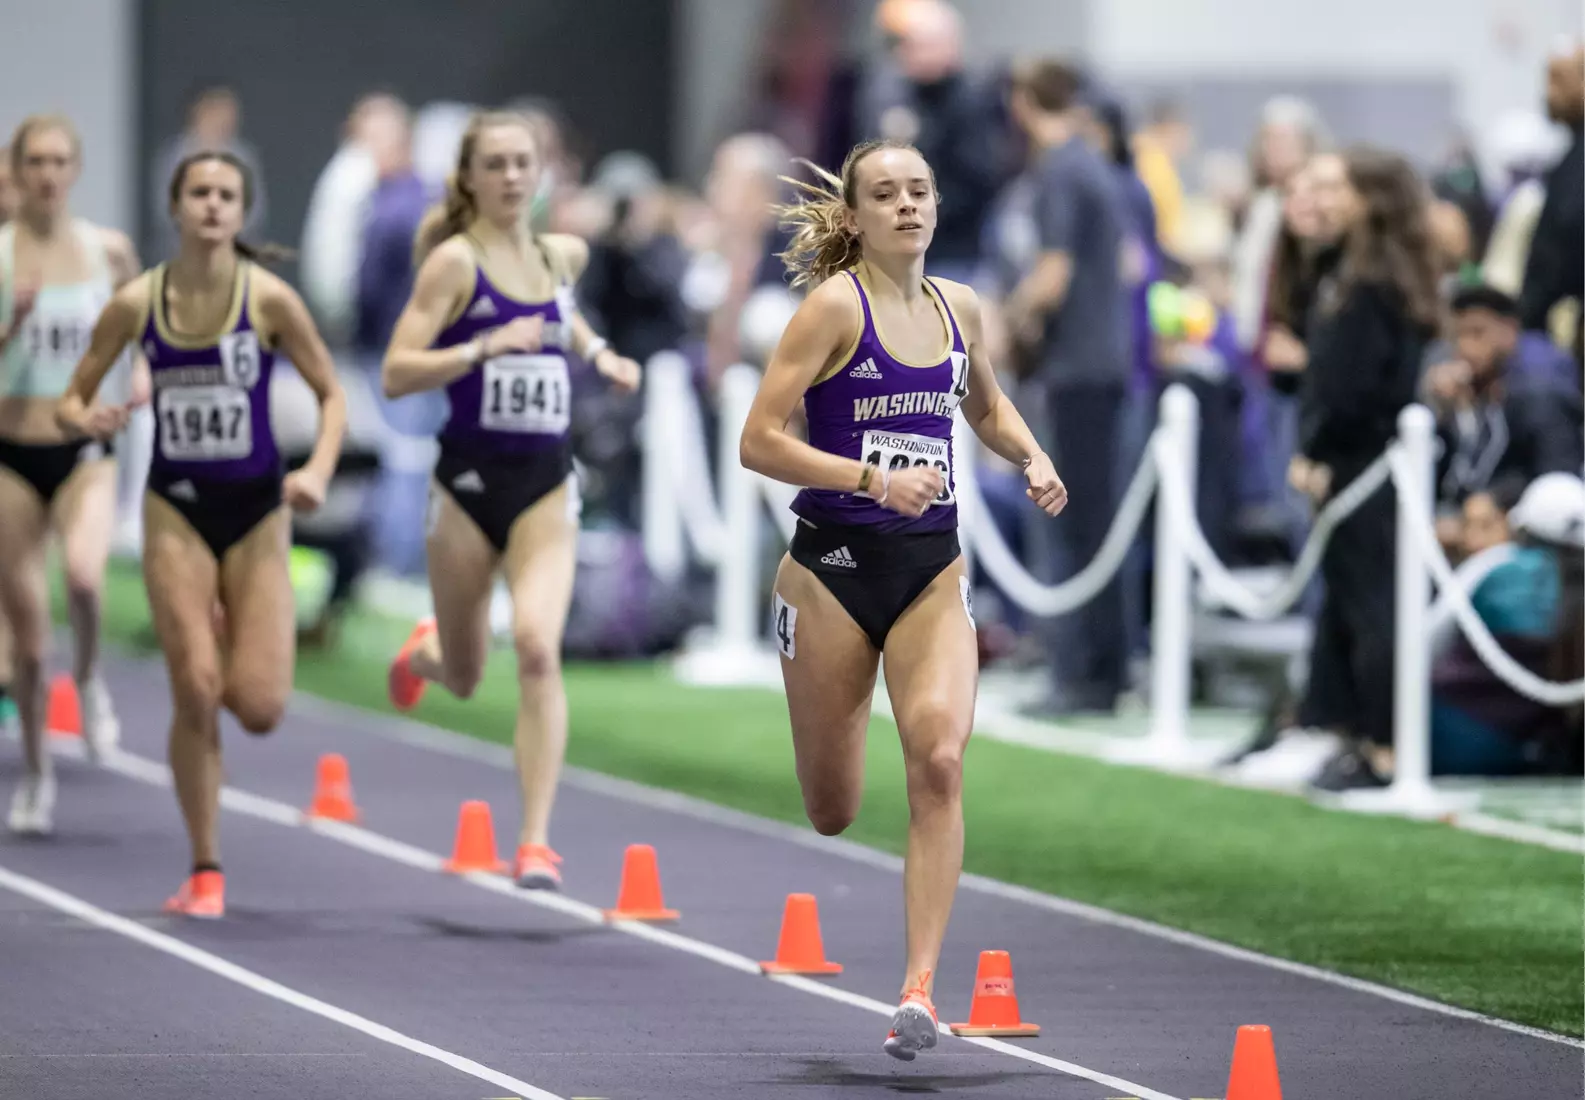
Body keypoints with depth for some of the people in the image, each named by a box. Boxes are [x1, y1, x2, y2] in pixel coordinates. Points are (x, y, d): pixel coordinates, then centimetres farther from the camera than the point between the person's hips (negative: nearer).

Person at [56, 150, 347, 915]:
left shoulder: (269, 299, -9)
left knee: (259, 708, -8)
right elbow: (72, 400, 4)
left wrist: (319, 470, -17)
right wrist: (85, 419, -20)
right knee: (196, 693, -11)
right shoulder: (136, 304, -5)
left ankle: (230, 636, 31)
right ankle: (205, 871, 3)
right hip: (176, 511, 0)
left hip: (256, 511, 0)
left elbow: (332, 396, 0)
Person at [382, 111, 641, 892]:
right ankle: (426, 651, 52)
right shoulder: (456, 260, -7)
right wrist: (484, 348, -25)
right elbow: (396, 373, -14)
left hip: (546, 484, 2)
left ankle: (536, 842, -21)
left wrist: (595, 352, 15)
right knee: (464, 680, 12)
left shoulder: (561, 256, 8)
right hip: (470, 481, -2)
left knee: (538, 647, -21)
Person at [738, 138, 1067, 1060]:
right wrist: (874, 479, -23)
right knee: (833, 814, 6)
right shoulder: (836, 306, -9)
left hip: (932, 570, 3)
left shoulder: (959, 309, 7)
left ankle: (920, 988, -20)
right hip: (835, 565, -3)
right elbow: (759, 441, -14)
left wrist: (1033, 458, 8)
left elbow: (987, 405, 28)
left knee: (939, 760, -21)